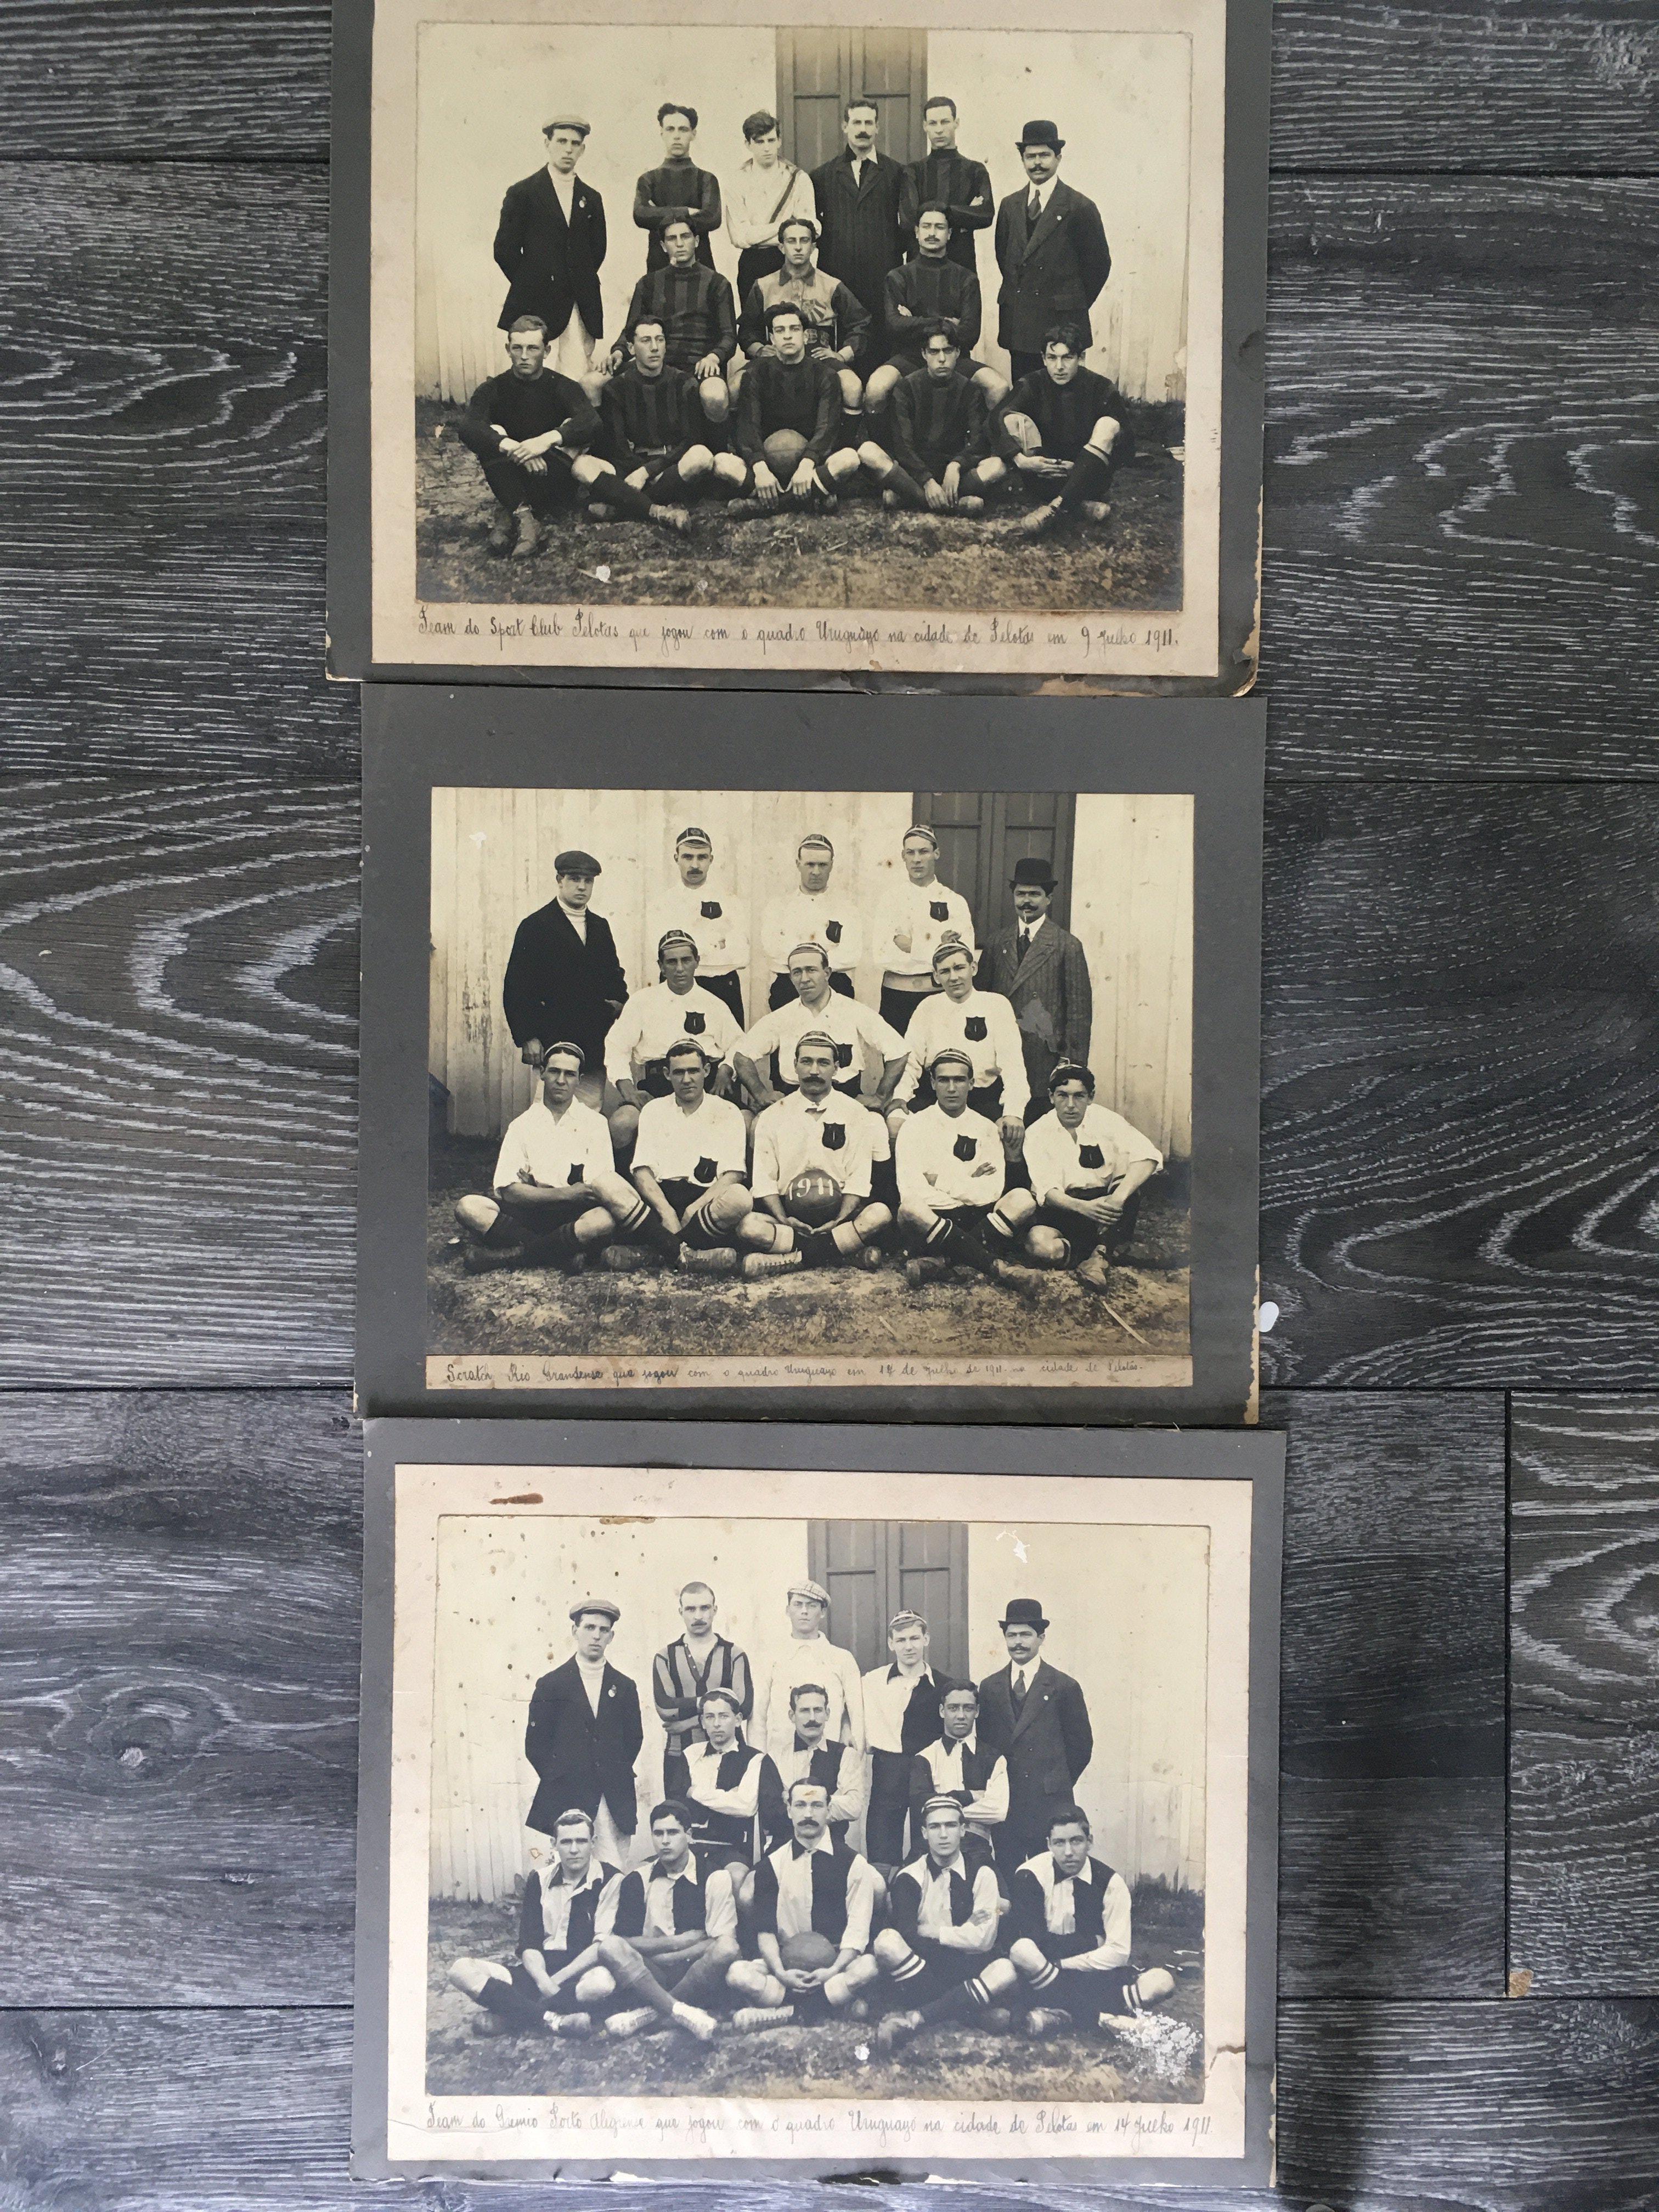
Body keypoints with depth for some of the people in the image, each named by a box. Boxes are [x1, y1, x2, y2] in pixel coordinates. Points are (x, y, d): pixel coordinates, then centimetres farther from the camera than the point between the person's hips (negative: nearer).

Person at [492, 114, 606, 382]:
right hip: (536, 307, -3)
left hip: (581, 308, 3)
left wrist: (580, 285, 11)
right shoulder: (522, 193, 5)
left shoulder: (591, 199, 17)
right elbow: (504, 249, 2)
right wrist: (528, 285, 2)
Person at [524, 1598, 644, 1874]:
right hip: (566, 1800, -2)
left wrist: (618, 1777, 7)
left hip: (615, 1804, 2)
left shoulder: (624, 1688, 13)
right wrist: (557, 1779, -1)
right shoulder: (551, 1685, 5)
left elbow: (634, 1738, 16)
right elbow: (535, 1744, 4)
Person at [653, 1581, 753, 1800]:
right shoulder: (666, 1658, 8)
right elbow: (664, 1707, -7)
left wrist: (689, 1721, -8)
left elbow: (744, 1707, -7)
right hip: (679, 1759, 0)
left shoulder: (734, 1655, 6)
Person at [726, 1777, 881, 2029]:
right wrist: (781, 1974, -18)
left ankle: (787, 2010, -25)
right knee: (738, 1974, -28)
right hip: (786, 1963, 1)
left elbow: (857, 1928, -3)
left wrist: (834, 1970, -21)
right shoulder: (772, 1865, 10)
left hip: (837, 1964, -1)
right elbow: (765, 1930, 1)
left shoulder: (853, 1862, 5)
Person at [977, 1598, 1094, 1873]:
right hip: (1003, 1804, 3)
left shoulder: (1064, 1687, 0)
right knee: (1005, 1878, 2)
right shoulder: (990, 1687, 9)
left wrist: (1058, 1783, 7)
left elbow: (1081, 1745, 5)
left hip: (1049, 1805, -2)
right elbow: (983, 1740, 15)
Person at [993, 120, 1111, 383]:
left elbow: (1099, 262, 2)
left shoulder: (1080, 208, -2)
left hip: (1061, 321, -4)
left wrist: (1075, 305, 5)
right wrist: (1018, 293, 16)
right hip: (1017, 321, 4)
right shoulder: (1010, 206, 13)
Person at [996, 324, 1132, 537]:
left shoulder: (1101, 389, -4)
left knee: (1108, 424, -24)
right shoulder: (1032, 385, -1)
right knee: (1014, 420, -20)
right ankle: (1081, 502, -30)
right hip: (1043, 471, 1)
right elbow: (998, 419, -18)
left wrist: (1084, 467, -23)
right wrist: (1020, 459, -34)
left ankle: (1057, 506, -38)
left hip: (1088, 477, -1)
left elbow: (1126, 440, -11)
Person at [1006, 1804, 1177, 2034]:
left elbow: (1118, 1952, -8)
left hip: (1093, 1977, 3)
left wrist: (1062, 1964, -16)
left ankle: (1064, 2014, -27)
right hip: (1040, 1977, -2)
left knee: (1163, 1980, -19)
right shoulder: (1030, 1876, -10)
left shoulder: (1110, 1882, -4)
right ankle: (1104, 2017, -28)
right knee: (1022, 1950, -37)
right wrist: (1093, 1943, -14)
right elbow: (1030, 1938, -19)